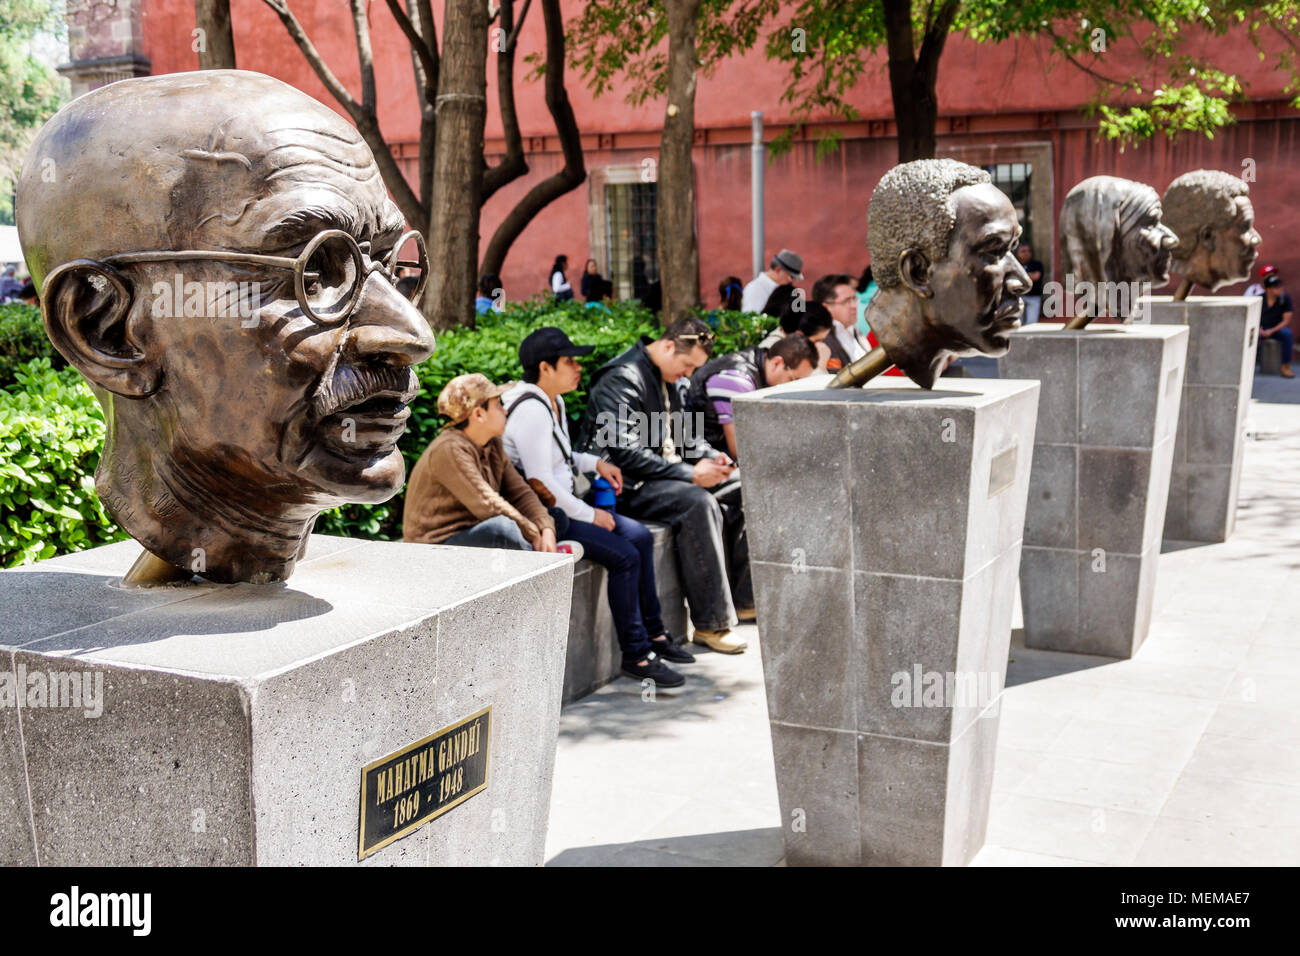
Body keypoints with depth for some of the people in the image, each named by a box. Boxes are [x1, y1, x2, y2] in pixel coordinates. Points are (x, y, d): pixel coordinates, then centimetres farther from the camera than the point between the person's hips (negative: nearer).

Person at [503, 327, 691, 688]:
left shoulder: (553, 402, 11)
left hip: (562, 505, 11)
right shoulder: (530, 410, -21)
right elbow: (541, 482, -25)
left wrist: (595, 463, 10)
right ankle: (636, 655, -7)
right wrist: (589, 515, -16)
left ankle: (654, 633, 16)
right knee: (624, 555, -18)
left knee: (640, 536, 7)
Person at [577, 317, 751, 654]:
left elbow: (684, 434, 26)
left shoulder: (666, 380, 14)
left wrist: (710, 456, 4)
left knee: (739, 491, 2)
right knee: (698, 502, -32)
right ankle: (710, 624, -30)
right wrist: (690, 473, -25)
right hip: (626, 486, -10)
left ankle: (741, 599, 10)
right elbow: (626, 453, -25)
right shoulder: (622, 379, -16)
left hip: (664, 473, 10)